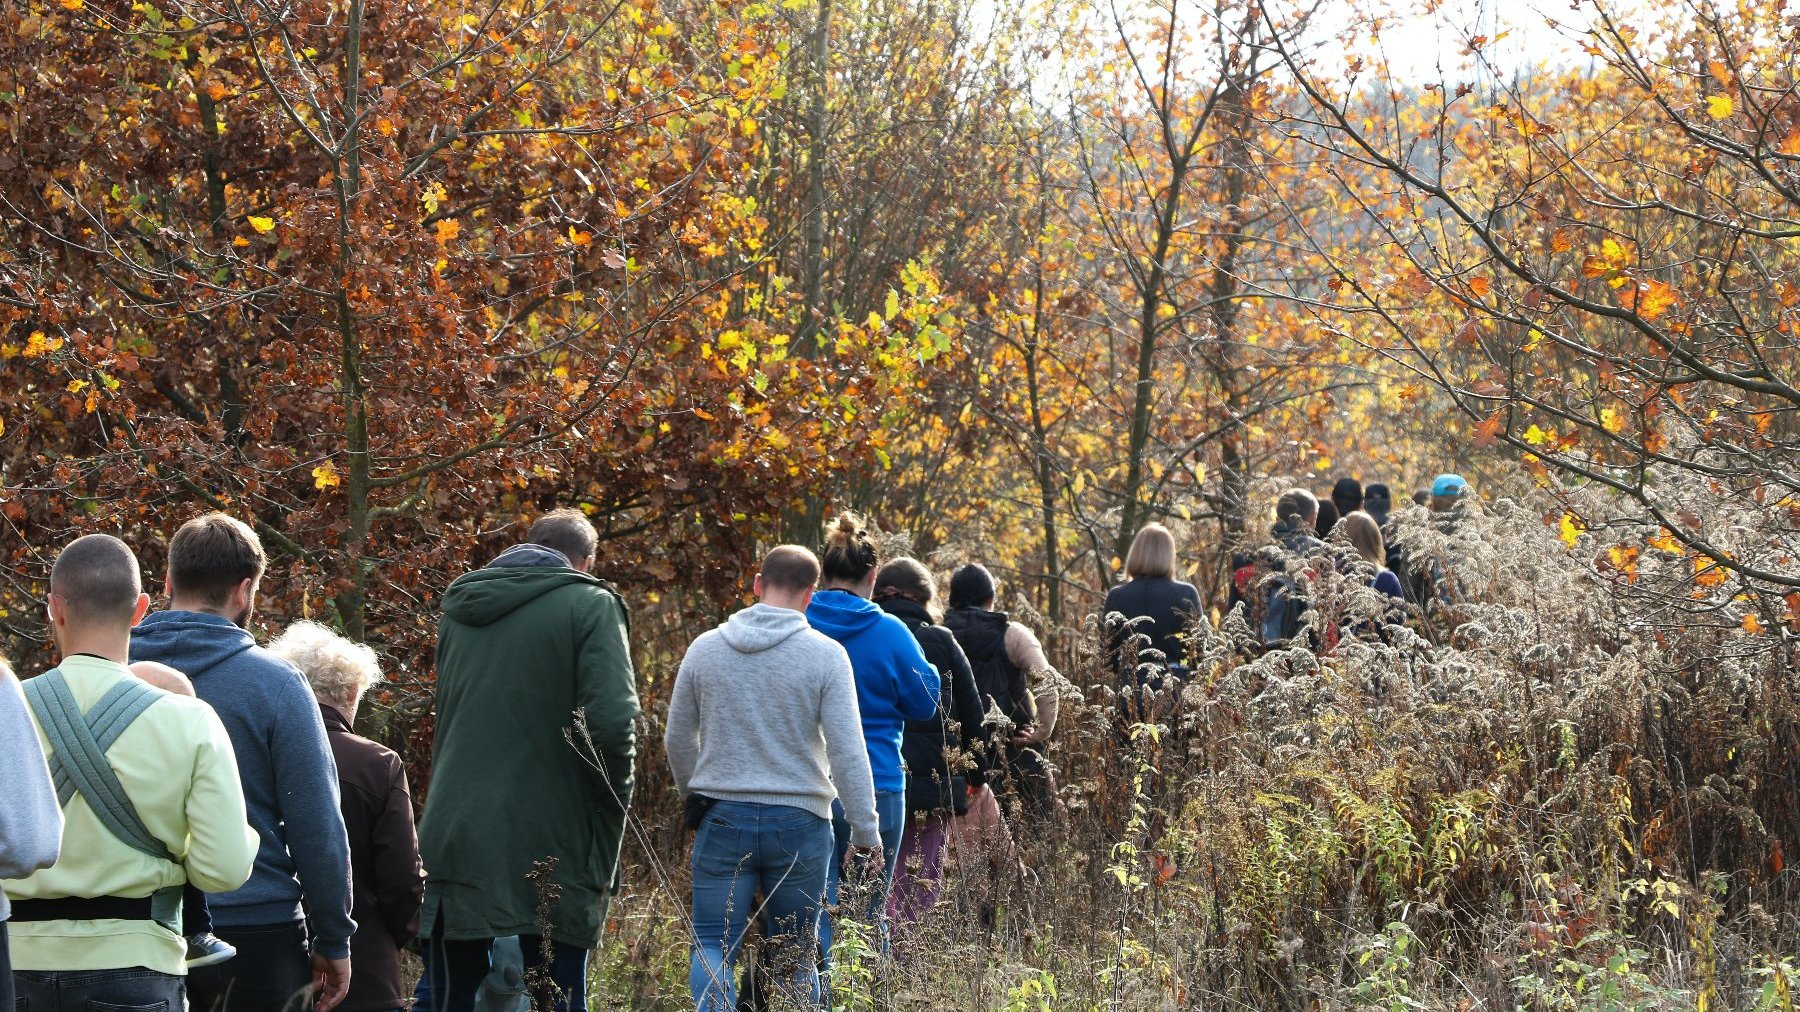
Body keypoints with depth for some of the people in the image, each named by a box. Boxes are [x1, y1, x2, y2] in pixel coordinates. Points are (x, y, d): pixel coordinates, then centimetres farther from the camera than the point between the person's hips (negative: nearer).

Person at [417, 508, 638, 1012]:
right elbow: (612, 721, -15)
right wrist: (611, 815, -3)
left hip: (453, 835, 5)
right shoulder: (589, 605, -4)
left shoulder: (459, 609, 15)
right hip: (549, 848, -5)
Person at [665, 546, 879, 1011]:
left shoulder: (704, 648, 3)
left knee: (713, 947, 3)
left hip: (722, 817, 1)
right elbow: (847, 751, -9)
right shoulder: (825, 654, -6)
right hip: (800, 821, -1)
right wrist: (866, 830, -2)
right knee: (797, 956, 9)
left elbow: (677, 739, 11)